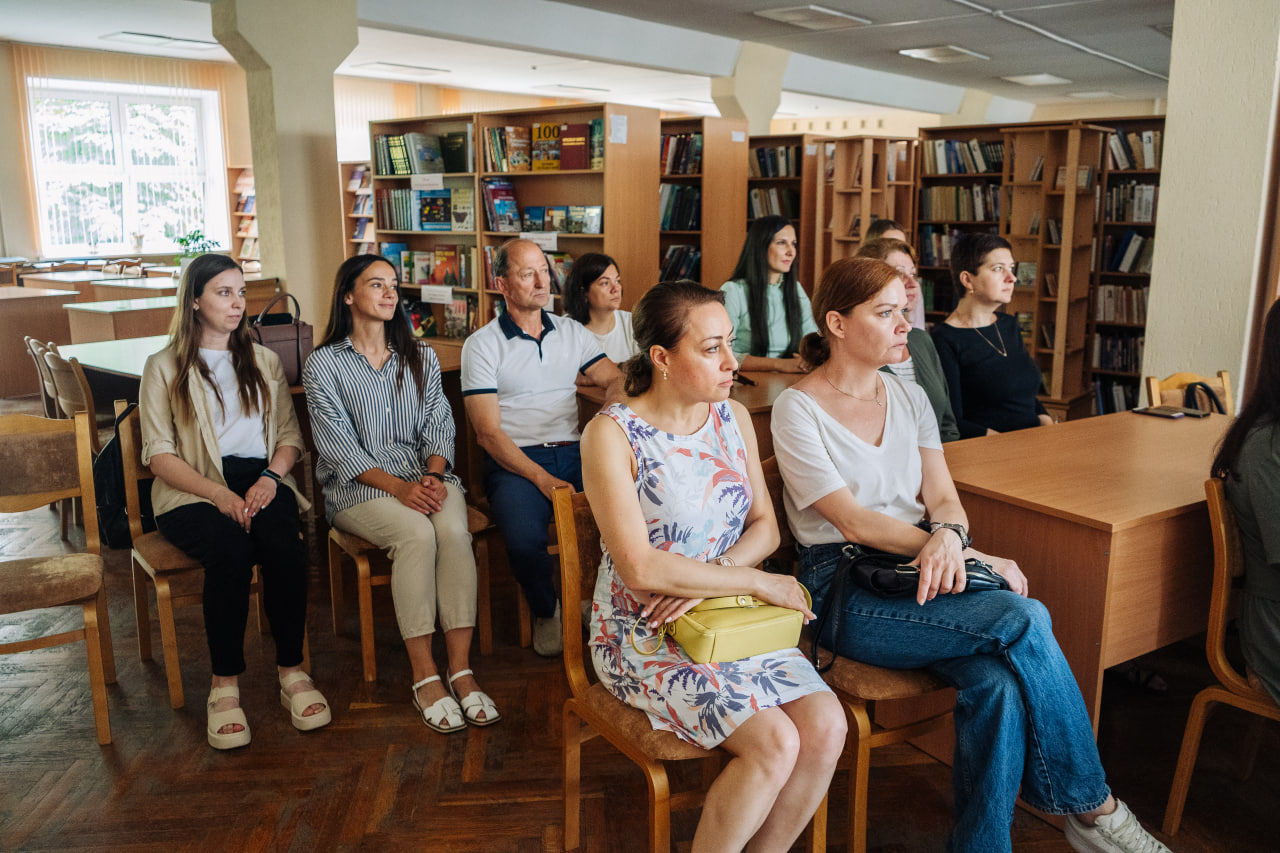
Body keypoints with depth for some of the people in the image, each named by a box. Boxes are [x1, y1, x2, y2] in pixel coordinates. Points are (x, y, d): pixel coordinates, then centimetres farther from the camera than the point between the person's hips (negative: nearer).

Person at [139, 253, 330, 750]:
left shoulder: (263, 361, 20)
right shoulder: (164, 367, 9)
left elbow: (290, 435, 14)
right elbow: (159, 454, -1)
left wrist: (270, 477, -9)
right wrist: (218, 494, -17)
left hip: (260, 480, 2)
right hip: (192, 491, -2)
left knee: (284, 542, -32)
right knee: (230, 547, -35)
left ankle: (292, 672, -22)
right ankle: (225, 685, -24)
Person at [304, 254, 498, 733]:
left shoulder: (421, 358, 16)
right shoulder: (324, 365, 2)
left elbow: (439, 424, 9)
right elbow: (339, 445, -7)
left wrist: (434, 474, -13)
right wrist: (397, 486, -21)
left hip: (426, 475, 3)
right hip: (358, 486, -3)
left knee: (454, 529, -31)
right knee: (416, 532, -33)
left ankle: (460, 670, -28)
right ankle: (424, 677, -25)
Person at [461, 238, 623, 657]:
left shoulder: (572, 332, 16)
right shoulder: (482, 345, 2)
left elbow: (615, 380, 9)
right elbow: (488, 433, -6)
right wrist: (542, 479, -18)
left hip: (572, 452, 4)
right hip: (515, 462, -3)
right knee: (525, 541, -32)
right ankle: (546, 610, 2)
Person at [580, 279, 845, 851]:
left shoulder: (734, 418, 6)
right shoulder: (611, 434, -13)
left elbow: (765, 526, 6)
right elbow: (641, 569, -19)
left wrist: (710, 577, -14)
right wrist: (757, 582, -15)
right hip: (643, 632, -5)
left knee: (827, 727, -16)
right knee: (774, 744, -23)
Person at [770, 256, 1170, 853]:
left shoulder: (909, 397, 14)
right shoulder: (797, 409, -5)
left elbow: (943, 498, 8)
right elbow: (852, 520, -12)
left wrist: (947, 536, -17)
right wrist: (971, 556, -17)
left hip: (921, 573, 5)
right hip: (845, 592, -5)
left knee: (1000, 683, -26)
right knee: (1024, 619, -24)